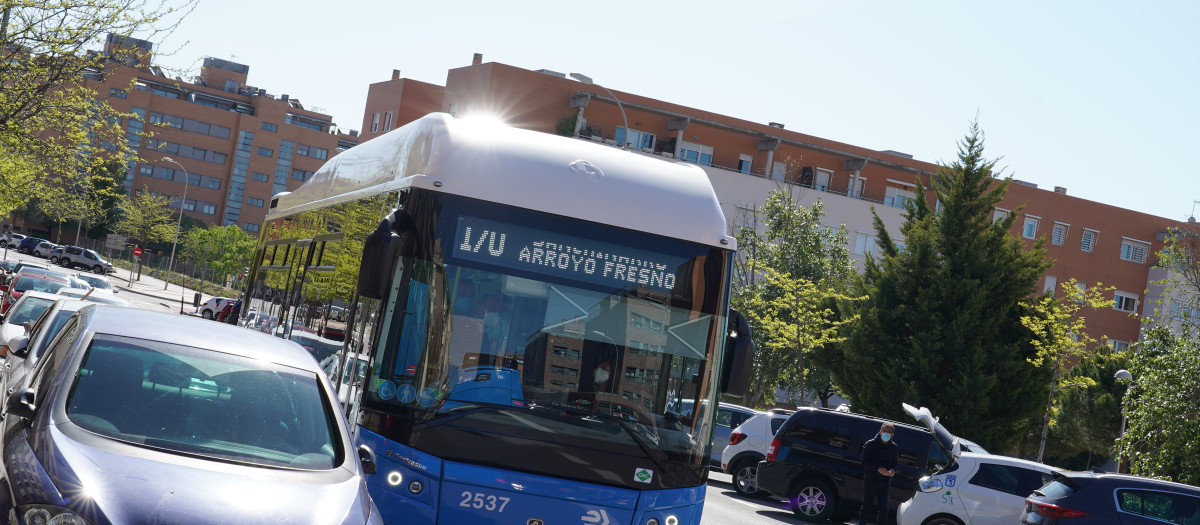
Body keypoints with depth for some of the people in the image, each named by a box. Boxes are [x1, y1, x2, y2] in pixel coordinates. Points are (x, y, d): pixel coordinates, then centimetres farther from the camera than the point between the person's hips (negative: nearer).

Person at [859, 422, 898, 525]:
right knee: (866, 506, 0)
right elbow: (865, 462, -8)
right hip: (870, 480, -4)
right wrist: (878, 469, -21)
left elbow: (895, 462, 18)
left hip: (885, 481, 4)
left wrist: (892, 470, -6)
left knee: (884, 508, 6)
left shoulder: (893, 447, 8)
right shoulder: (871, 444, -4)